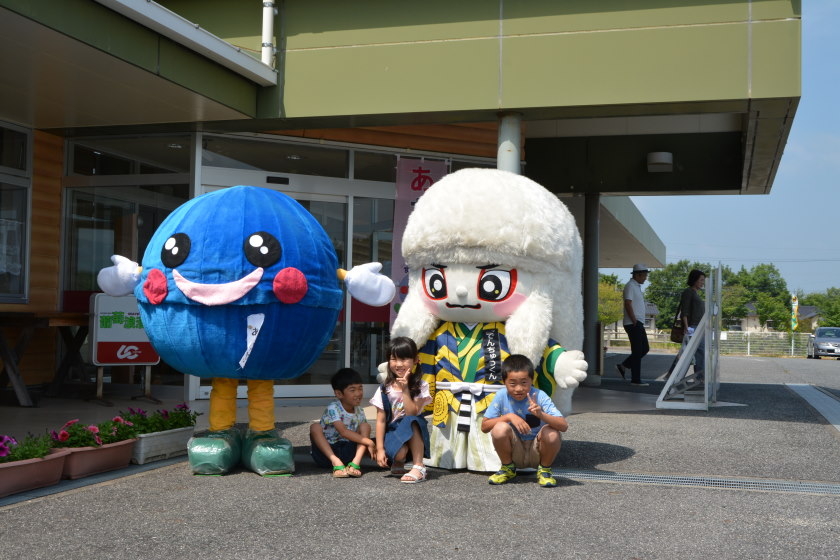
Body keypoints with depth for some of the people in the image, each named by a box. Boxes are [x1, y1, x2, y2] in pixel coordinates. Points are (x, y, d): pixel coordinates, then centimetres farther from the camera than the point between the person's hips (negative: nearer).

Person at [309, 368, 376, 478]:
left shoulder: (359, 412, 5)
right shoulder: (333, 409, -15)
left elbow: (364, 433, 6)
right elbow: (343, 432, -25)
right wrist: (369, 442, -25)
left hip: (348, 451, 4)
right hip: (326, 451, -4)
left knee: (365, 426, -8)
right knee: (315, 427, -27)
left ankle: (355, 463, -28)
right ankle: (337, 463, -37)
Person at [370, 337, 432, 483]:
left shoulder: (420, 386, -5)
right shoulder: (384, 389, -2)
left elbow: (412, 413, -16)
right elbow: (381, 420, -5)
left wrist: (405, 390, -21)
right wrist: (380, 449, -11)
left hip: (413, 433, -1)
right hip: (393, 431, 1)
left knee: (412, 421, -35)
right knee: (399, 453, -32)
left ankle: (418, 466, -28)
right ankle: (398, 463, 9)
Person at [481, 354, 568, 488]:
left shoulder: (539, 396, -17)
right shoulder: (502, 396, -12)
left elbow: (564, 426, -26)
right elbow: (484, 426, -13)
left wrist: (541, 415, -43)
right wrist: (509, 417, -26)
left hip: (537, 452, -1)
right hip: (514, 452, 1)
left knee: (551, 433, -31)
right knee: (500, 429, -27)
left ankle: (544, 470, 0)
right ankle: (508, 468, 2)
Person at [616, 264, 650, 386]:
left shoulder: (637, 286, 19)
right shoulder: (630, 286, -12)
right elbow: (628, 304, -19)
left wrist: (639, 323, 15)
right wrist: (634, 322, -19)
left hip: (638, 324, 10)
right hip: (633, 324, -10)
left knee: (645, 348, 12)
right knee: (637, 351, -6)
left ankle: (623, 366, 18)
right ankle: (635, 380, -1)